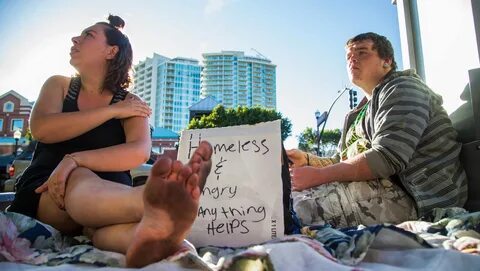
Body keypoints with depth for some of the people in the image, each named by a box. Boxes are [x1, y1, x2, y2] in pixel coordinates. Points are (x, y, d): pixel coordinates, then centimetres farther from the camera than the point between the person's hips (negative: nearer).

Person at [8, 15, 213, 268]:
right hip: (45, 194, 0)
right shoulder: (58, 85, 12)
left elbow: (139, 152, -15)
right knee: (79, 180, -34)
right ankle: (157, 203, -66)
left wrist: (75, 159, -28)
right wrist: (112, 111, -10)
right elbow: (40, 129, -10)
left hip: (107, 193, 0)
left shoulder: (131, 103, 6)